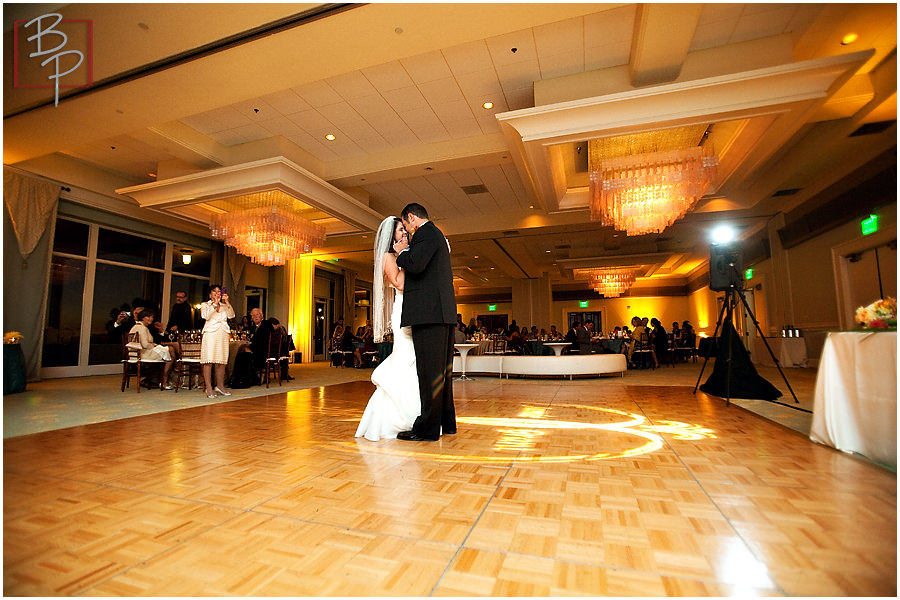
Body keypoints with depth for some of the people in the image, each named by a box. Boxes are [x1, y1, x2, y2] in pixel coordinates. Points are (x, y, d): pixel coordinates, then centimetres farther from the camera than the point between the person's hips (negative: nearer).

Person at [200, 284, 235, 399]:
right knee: (208, 361, -8)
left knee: (222, 361, 4)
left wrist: (227, 302, -7)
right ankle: (209, 388, -6)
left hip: (223, 334, 4)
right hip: (210, 333, -3)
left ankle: (220, 385, 14)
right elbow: (206, 316, -9)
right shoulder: (205, 305, 11)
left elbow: (231, 315, 1)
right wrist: (215, 303, -14)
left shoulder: (224, 306, 20)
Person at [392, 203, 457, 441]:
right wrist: (408, 251, 21)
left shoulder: (426, 233, -5)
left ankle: (428, 428, 0)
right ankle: (446, 422, 23)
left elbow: (415, 265, -20)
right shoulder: (438, 235, 26)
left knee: (430, 370, -7)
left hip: (429, 311, -10)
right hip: (443, 312, 10)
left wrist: (402, 252, -1)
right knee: (442, 369, 14)